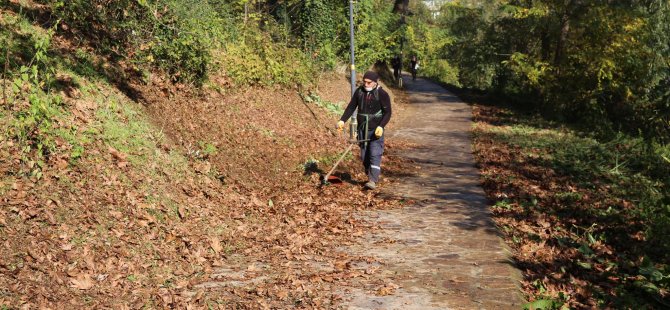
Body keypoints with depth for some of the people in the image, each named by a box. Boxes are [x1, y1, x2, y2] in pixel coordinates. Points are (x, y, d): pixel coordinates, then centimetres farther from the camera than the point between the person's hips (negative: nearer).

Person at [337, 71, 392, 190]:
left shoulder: (382, 94, -9)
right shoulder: (359, 91, 4)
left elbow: (387, 112, -11)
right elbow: (351, 107, 8)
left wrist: (381, 126, -25)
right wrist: (342, 120, -4)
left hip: (375, 131, -5)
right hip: (362, 130, 5)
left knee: (375, 155, -13)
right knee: (364, 156, 9)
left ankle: (373, 181, -16)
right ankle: (371, 175, 24)